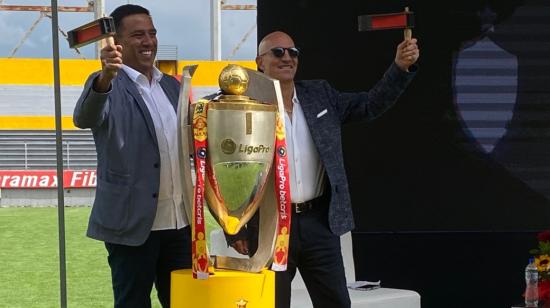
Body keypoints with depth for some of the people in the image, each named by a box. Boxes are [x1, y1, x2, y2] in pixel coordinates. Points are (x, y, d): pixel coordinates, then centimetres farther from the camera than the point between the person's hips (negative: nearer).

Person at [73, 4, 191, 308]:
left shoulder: (171, 85, 13)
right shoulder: (107, 84, -8)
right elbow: (84, 119, -28)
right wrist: (106, 76, -46)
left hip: (180, 221, 6)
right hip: (133, 222, -6)